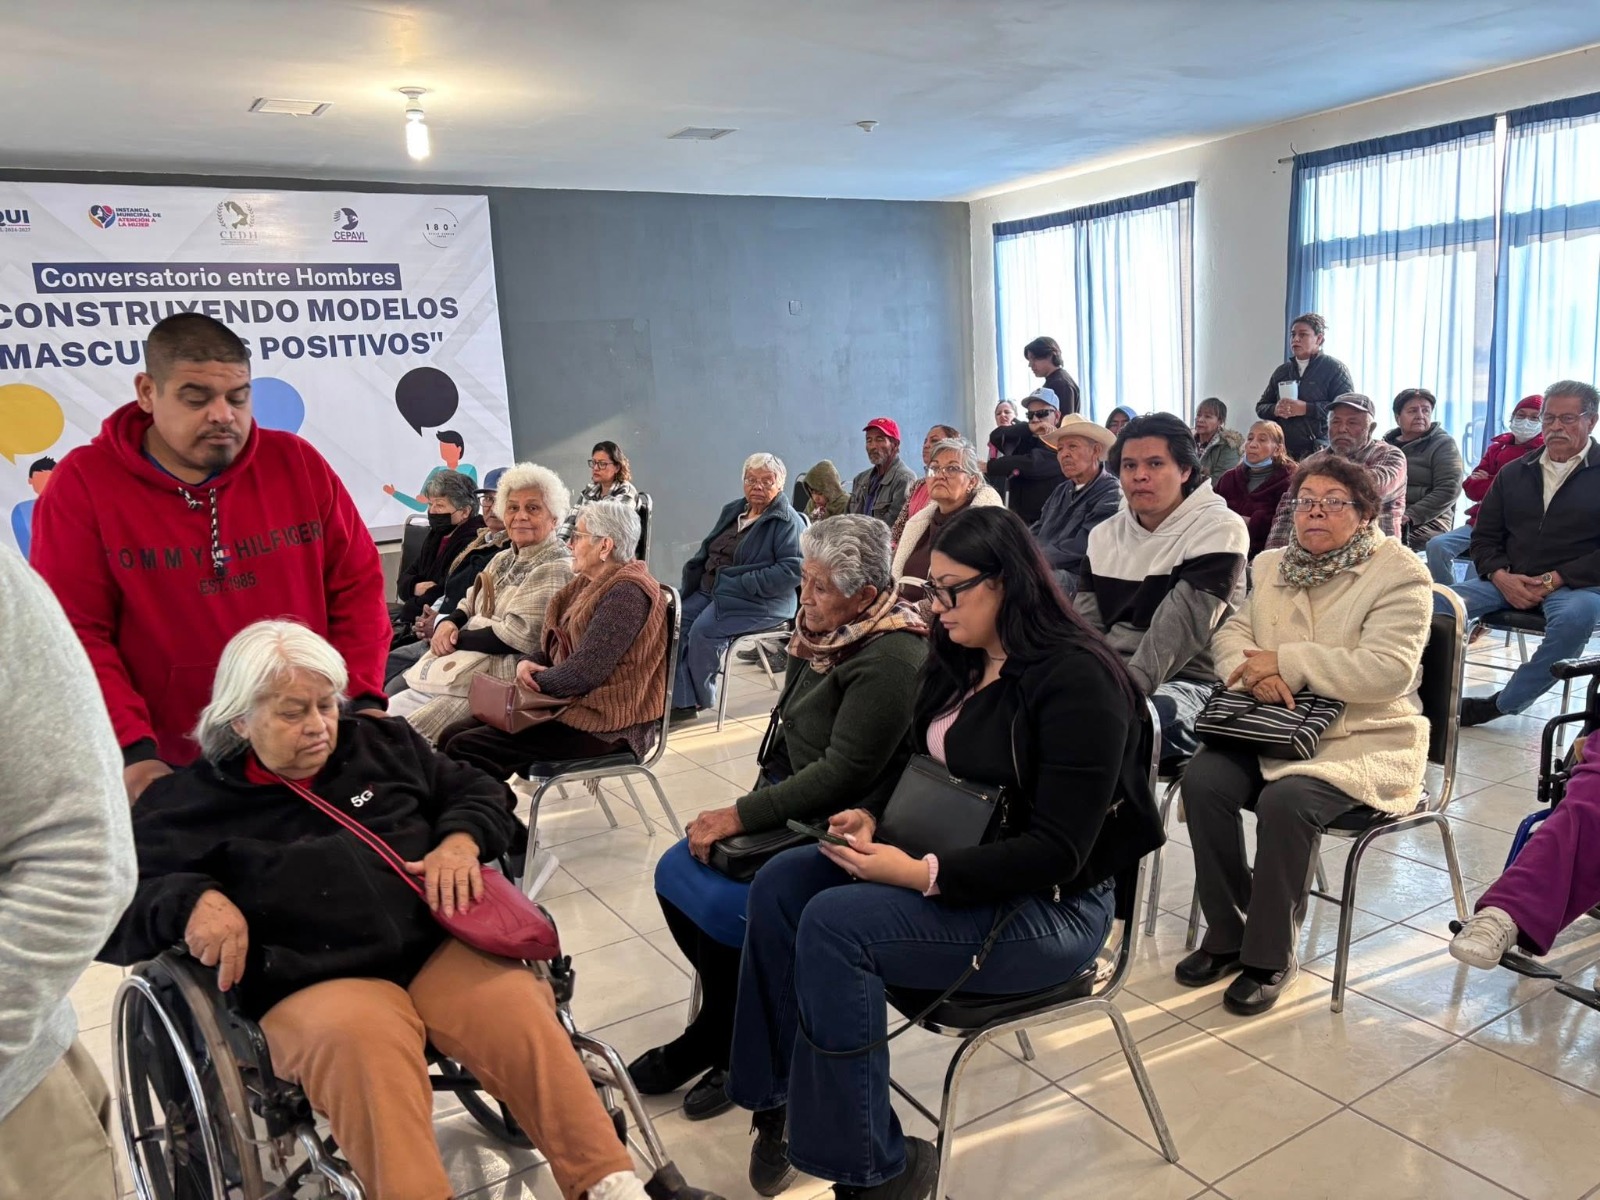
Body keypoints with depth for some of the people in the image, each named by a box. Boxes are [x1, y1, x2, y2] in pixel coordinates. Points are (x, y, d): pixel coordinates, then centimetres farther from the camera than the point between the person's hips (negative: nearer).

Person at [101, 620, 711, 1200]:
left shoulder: (382, 744, 20)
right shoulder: (188, 802, 11)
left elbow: (482, 792, 24)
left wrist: (460, 840, 1)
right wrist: (190, 901, -16)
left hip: (438, 942, 3)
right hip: (316, 981, -2)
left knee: (518, 1009, -28)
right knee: (361, 1042, -38)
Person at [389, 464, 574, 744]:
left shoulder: (556, 569, -13)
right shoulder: (504, 558, 17)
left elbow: (516, 636, -20)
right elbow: (469, 605, 19)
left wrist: (456, 639, -12)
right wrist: (447, 623, -5)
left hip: (494, 682, -9)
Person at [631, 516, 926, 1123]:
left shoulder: (890, 660, -22)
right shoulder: (824, 632, 4)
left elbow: (844, 773, -25)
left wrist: (742, 816, -22)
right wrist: (759, 792, 0)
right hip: (796, 807, 9)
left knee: (721, 905, -21)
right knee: (675, 873, -1)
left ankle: (720, 1043, 8)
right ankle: (723, 1030, 15)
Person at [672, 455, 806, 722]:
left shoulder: (787, 522, -9)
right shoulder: (733, 510, 16)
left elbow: (792, 569, -20)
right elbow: (707, 550, 23)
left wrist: (742, 584, -22)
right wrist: (695, 576, 3)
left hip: (758, 601, -8)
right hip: (711, 589, 8)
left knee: (703, 631, -27)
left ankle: (700, 698, -4)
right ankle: (682, 701, -13)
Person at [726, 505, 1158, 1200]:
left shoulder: (1078, 680, -20)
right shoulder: (959, 663, 6)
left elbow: (1057, 851, -23)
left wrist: (921, 875, -26)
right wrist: (873, 816, -4)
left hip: (1045, 907, -8)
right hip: (935, 860, 9)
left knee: (835, 923, -27)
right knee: (780, 883, -10)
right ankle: (775, 1097, 0)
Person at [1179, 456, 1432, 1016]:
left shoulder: (1400, 573, -5)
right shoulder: (1273, 566, 15)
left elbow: (1387, 670, -17)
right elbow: (1231, 634, 8)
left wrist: (1286, 662, -19)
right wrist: (1250, 669, -16)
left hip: (1363, 737, -5)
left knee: (1286, 801, -33)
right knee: (1201, 778, -23)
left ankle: (1270, 956, -12)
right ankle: (1226, 933, -5)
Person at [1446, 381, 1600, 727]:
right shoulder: (1514, 472, 17)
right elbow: (1483, 538, 15)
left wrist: (1555, 580, -15)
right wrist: (1501, 576, -6)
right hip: (1508, 581, 3)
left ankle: (1504, 704, -24)